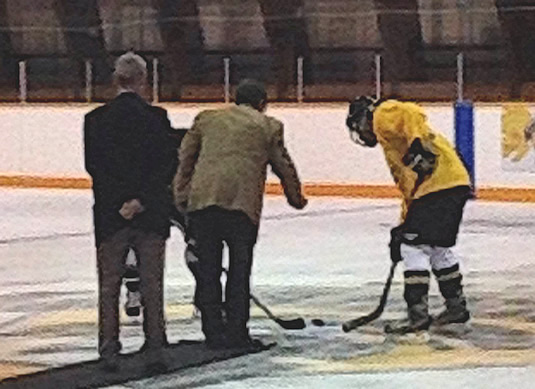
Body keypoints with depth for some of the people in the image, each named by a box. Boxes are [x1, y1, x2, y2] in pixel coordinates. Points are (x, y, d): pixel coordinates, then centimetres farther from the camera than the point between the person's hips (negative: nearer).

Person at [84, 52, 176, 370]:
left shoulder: (96, 119, -3)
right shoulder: (157, 117, -6)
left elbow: (93, 166, -6)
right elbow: (168, 165, -11)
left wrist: (118, 203, -7)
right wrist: (141, 200, -12)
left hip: (110, 214, 1)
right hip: (151, 215, 0)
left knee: (109, 285, 9)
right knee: (152, 284, 8)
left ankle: (109, 348, 8)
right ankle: (155, 349, 8)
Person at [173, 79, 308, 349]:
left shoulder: (207, 119, 20)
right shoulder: (268, 126, 14)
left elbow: (185, 158, 17)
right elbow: (284, 166, 21)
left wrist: (181, 197, 19)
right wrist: (296, 199, 36)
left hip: (202, 201, 2)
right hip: (243, 203, -2)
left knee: (208, 269, 8)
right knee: (239, 269, 7)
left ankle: (213, 333, 8)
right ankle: (236, 332, 7)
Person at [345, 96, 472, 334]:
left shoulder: (385, 113, 2)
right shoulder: (389, 143, 30)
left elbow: (413, 114, -19)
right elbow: (408, 185, 29)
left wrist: (419, 147, -27)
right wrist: (405, 222, 26)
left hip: (440, 184, -10)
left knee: (415, 246, -9)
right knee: (437, 248, 22)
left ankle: (418, 313, -9)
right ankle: (456, 306, 31)